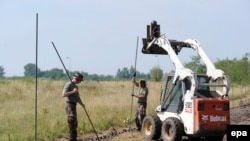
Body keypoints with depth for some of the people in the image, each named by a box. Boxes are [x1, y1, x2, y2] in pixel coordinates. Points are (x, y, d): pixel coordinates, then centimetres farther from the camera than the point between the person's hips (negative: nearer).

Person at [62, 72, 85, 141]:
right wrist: (73, 92, -21)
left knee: (74, 123, 12)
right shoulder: (68, 85, -11)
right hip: (70, 105, -10)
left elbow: (77, 97, 21)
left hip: (74, 106, 10)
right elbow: (63, 95, -21)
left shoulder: (75, 86, 18)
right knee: (72, 122, -12)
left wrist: (82, 104, 6)